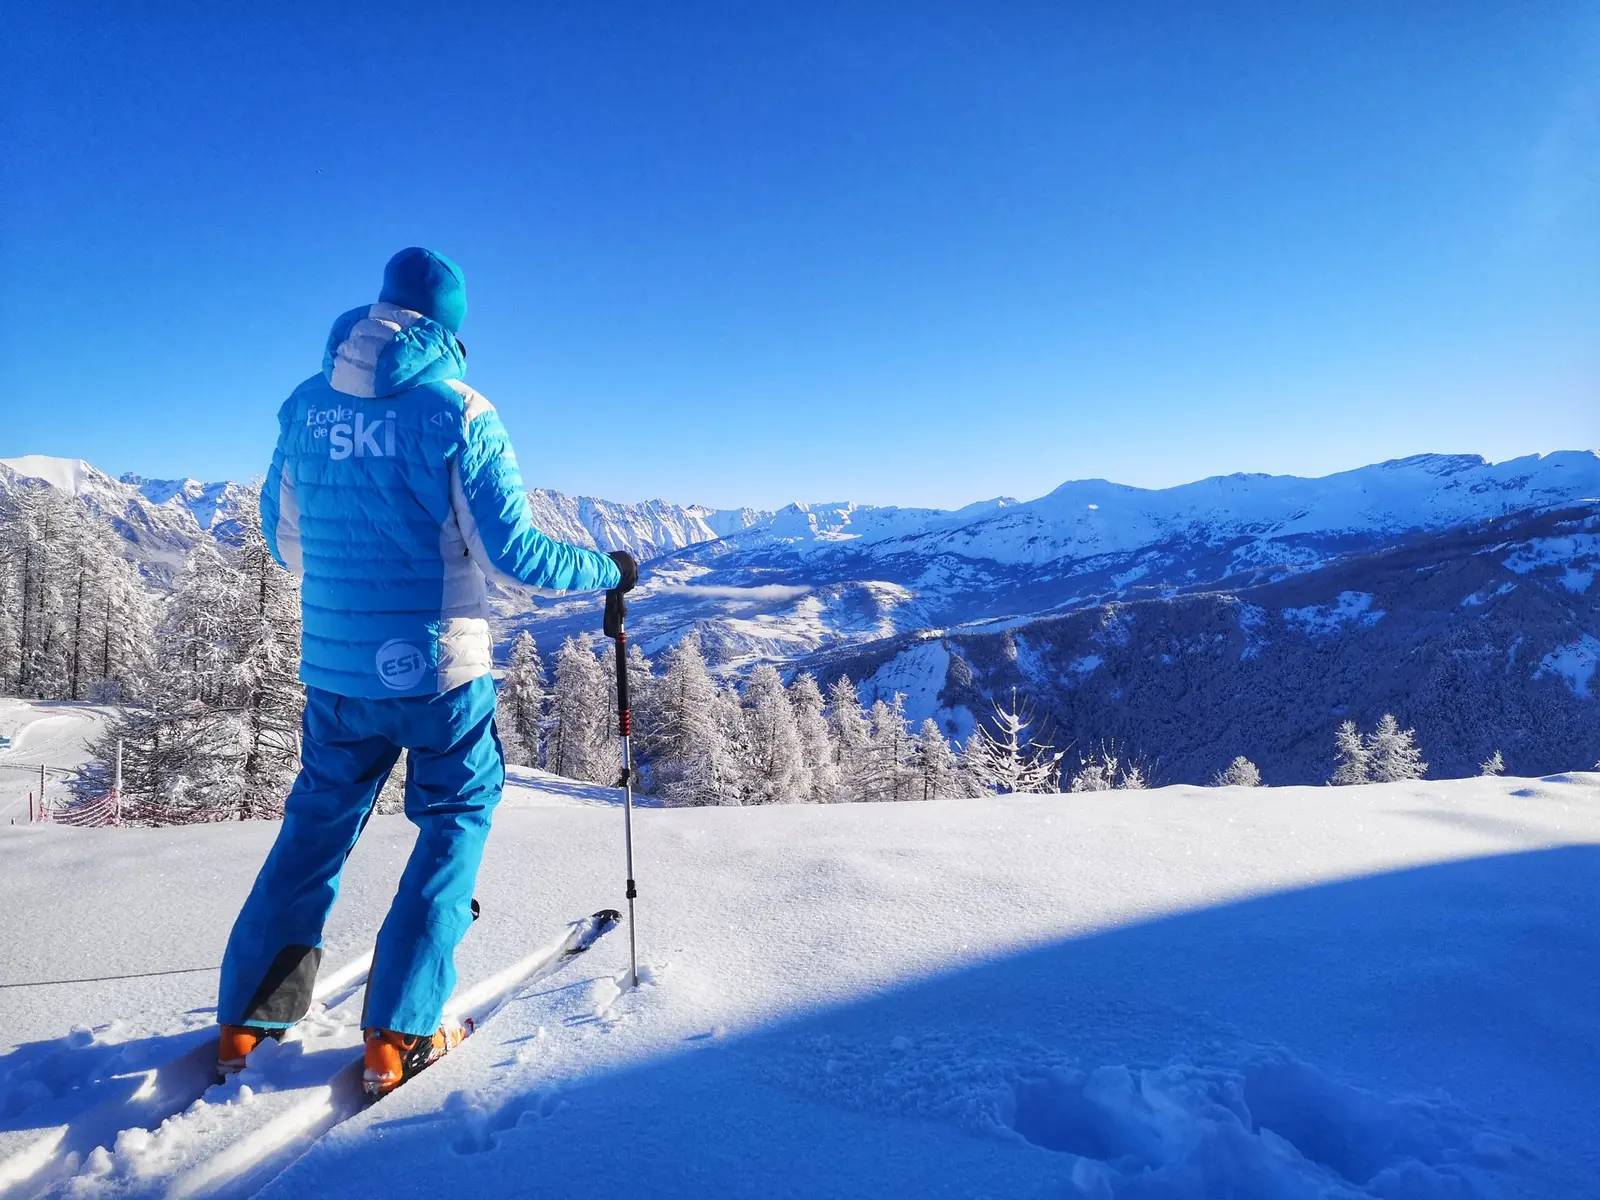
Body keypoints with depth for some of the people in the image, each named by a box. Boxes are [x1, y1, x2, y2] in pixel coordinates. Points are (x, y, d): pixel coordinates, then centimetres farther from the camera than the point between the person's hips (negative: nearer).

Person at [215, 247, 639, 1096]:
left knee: (319, 819, 22)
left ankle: (247, 1017, 28)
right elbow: (512, 553, -15)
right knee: (457, 818, 13)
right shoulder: (457, 412, -13)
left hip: (332, 666, 5)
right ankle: (397, 1034, 12)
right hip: (436, 668, -5)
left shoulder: (304, 406, 4)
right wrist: (607, 572, 0)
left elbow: (283, 538, 15)